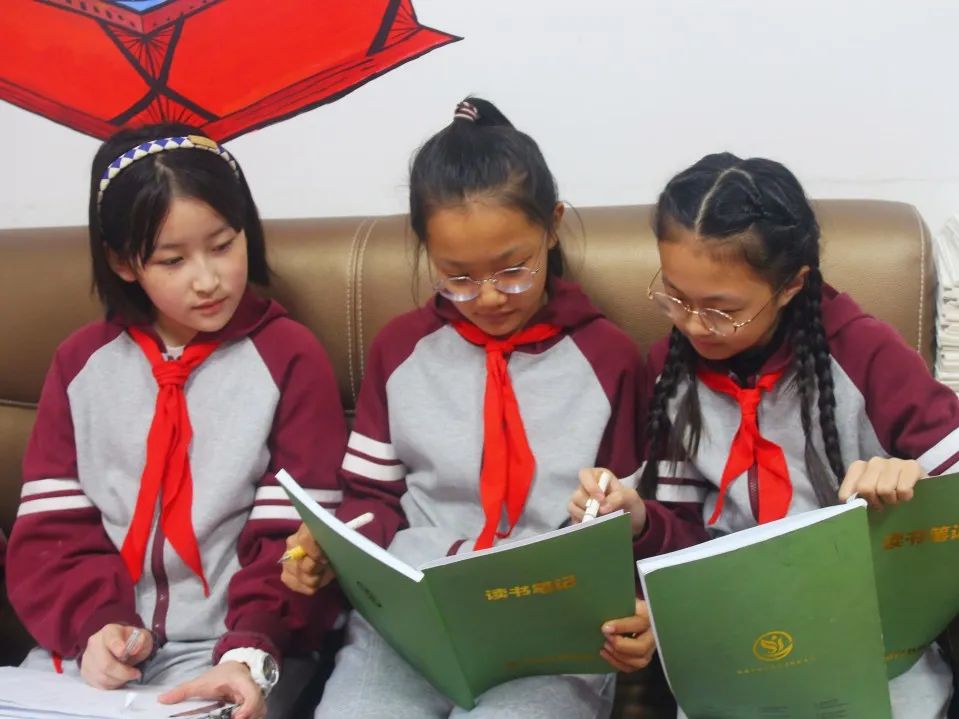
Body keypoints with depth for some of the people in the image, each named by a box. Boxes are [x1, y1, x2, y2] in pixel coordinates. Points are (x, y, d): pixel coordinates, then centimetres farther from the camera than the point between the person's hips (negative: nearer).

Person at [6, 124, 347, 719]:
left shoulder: (289, 355, -4)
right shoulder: (82, 361, 8)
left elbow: (296, 536, -7)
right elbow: (50, 527, 5)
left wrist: (252, 653, -19)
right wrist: (94, 620, -11)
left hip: (237, 642, -3)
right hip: (100, 640, 4)